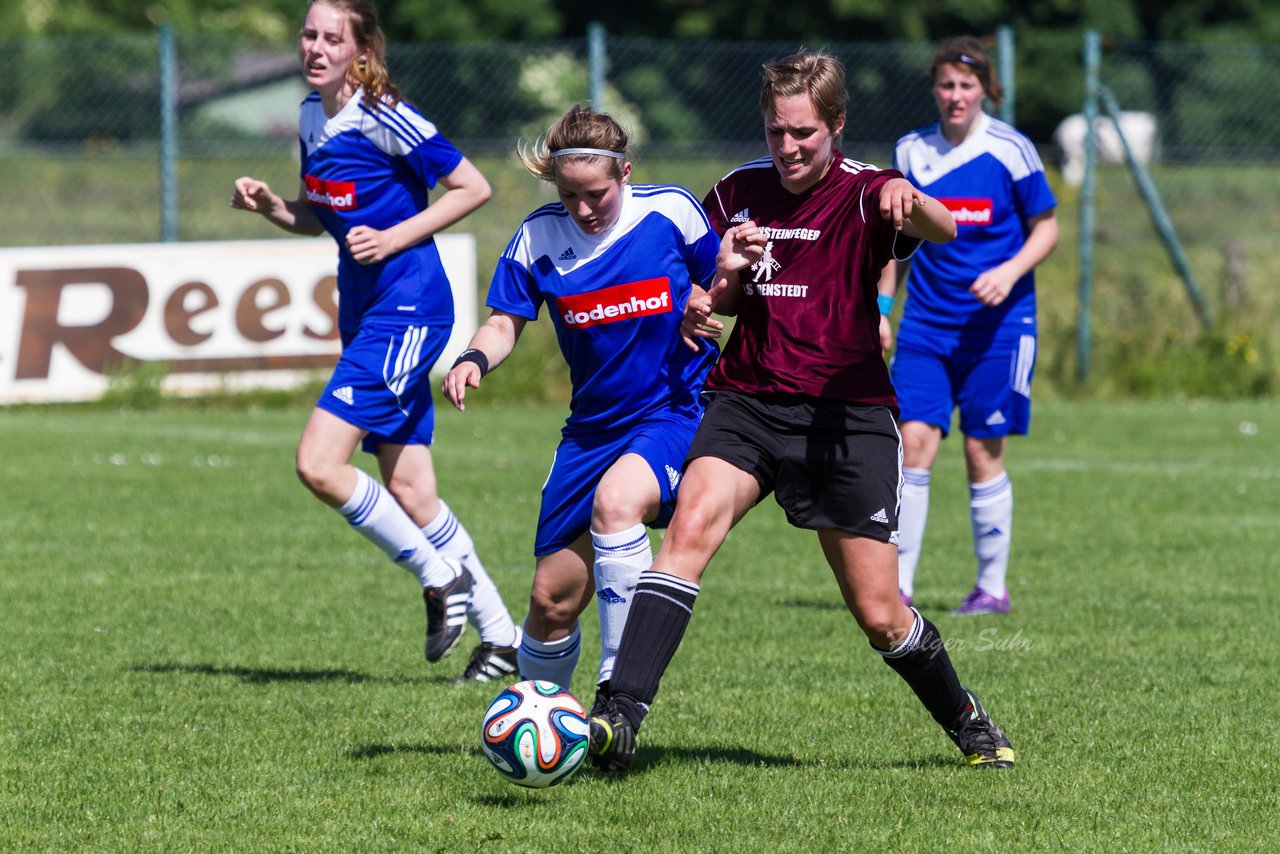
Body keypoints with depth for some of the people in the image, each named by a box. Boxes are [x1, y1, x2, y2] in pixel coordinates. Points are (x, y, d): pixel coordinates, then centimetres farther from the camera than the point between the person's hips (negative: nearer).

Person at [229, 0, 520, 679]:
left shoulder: (383, 117, -15)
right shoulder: (313, 116, 10)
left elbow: (473, 188, -11)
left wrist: (393, 238, -16)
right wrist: (268, 206, 2)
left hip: (407, 309, -9)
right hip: (364, 312, 9)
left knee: (319, 463, -17)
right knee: (408, 493, 8)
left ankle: (442, 579, -1)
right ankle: (501, 635, 17)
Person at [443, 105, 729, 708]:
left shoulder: (672, 212, -8)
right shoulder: (539, 236, -2)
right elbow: (506, 322, 2)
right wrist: (475, 358, -20)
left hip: (676, 413, -4)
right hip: (593, 426, 4)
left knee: (615, 500, -36)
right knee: (553, 597, 3)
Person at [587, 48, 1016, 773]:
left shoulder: (864, 195, -5)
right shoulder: (739, 193, 8)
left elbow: (946, 230, -26)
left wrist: (911, 199, -49)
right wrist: (721, 287, -5)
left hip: (847, 415, -3)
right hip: (749, 403, 3)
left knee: (880, 617, 0)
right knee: (692, 526, -26)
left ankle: (967, 720, 30)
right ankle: (621, 719, -34)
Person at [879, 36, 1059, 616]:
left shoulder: (1010, 150, -5)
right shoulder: (912, 152, 5)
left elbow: (1046, 229, 1)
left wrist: (1010, 272, -16)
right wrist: (881, 307, 10)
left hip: (996, 323, -3)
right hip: (927, 323, 3)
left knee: (983, 453, 0)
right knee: (913, 442, -8)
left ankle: (993, 586, 11)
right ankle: (900, 585, -6)